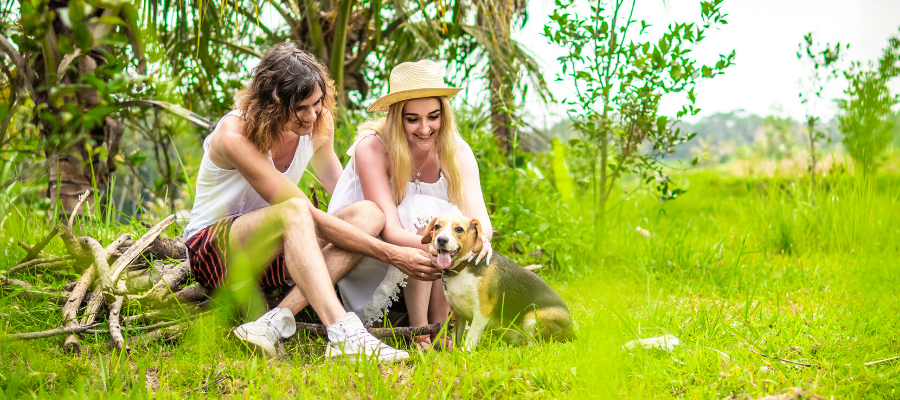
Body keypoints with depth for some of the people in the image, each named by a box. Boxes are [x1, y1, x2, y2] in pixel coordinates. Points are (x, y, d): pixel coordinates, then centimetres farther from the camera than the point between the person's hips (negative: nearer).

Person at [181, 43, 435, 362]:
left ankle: (276, 321, -34)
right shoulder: (235, 136, -26)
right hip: (213, 252, -7)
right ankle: (343, 336, -54)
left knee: (369, 214, -19)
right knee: (295, 211, -38)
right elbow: (309, 216, -29)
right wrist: (391, 254, -31)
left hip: (271, 253, 7)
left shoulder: (318, 123, -4)